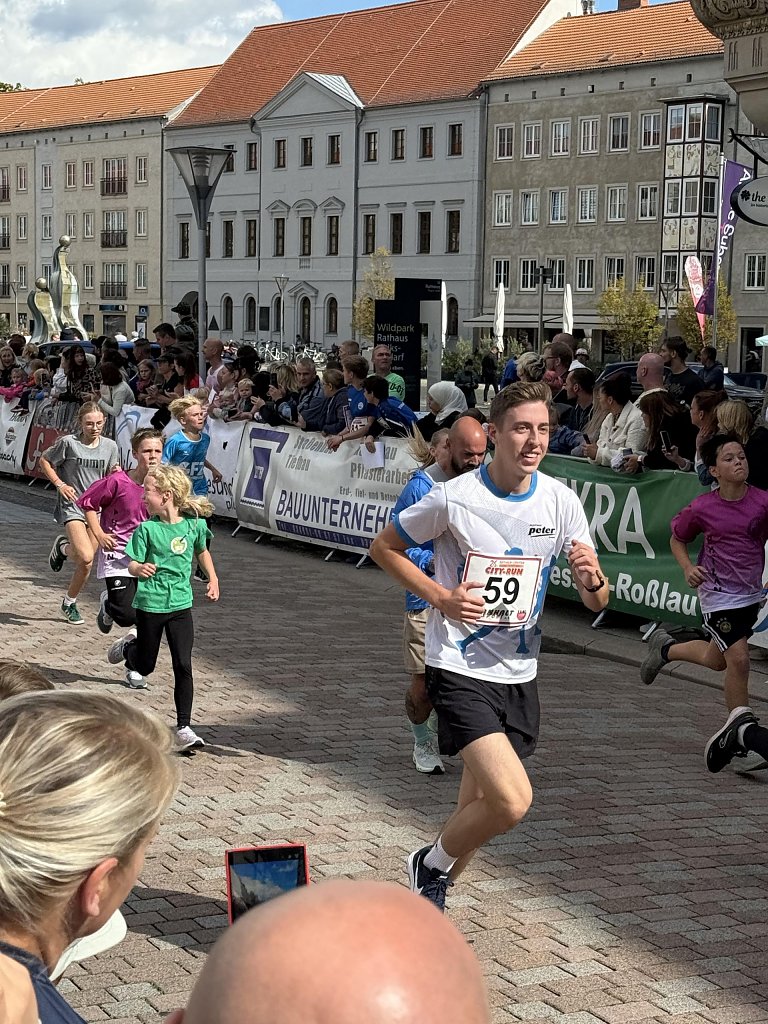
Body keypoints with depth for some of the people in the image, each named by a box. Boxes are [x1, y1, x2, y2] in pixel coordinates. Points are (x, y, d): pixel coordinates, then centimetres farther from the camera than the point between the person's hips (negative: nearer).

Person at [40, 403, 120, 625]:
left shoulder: (110, 446, 3)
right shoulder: (68, 442, -9)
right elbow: (44, 461, 3)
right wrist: (60, 484, -9)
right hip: (72, 505, -4)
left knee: (84, 561, 5)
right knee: (86, 558, -19)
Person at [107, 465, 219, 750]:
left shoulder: (195, 524, -3)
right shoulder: (146, 529, -10)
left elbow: (202, 551, 18)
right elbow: (133, 564, -8)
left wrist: (213, 579, 12)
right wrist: (140, 569, -30)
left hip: (181, 605, 1)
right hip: (150, 604, -1)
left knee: (183, 666, -7)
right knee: (145, 667, 12)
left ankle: (184, 728, -1)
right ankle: (129, 645, 47)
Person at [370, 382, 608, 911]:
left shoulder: (560, 501, -2)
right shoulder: (453, 497, -13)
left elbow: (597, 602, 2)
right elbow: (384, 546, 2)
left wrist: (592, 579, -23)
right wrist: (440, 596, -12)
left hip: (519, 674, 5)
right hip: (460, 669, -5)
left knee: (481, 806, 13)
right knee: (512, 801, -20)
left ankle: (430, 897, 39)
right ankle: (432, 863, 9)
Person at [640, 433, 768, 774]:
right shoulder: (702, 509, -13)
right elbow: (677, 538, 5)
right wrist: (688, 568, -11)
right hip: (718, 595, -4)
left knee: (717, 660, 20)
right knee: (738, 659, -13)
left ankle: (665, 648, 49)